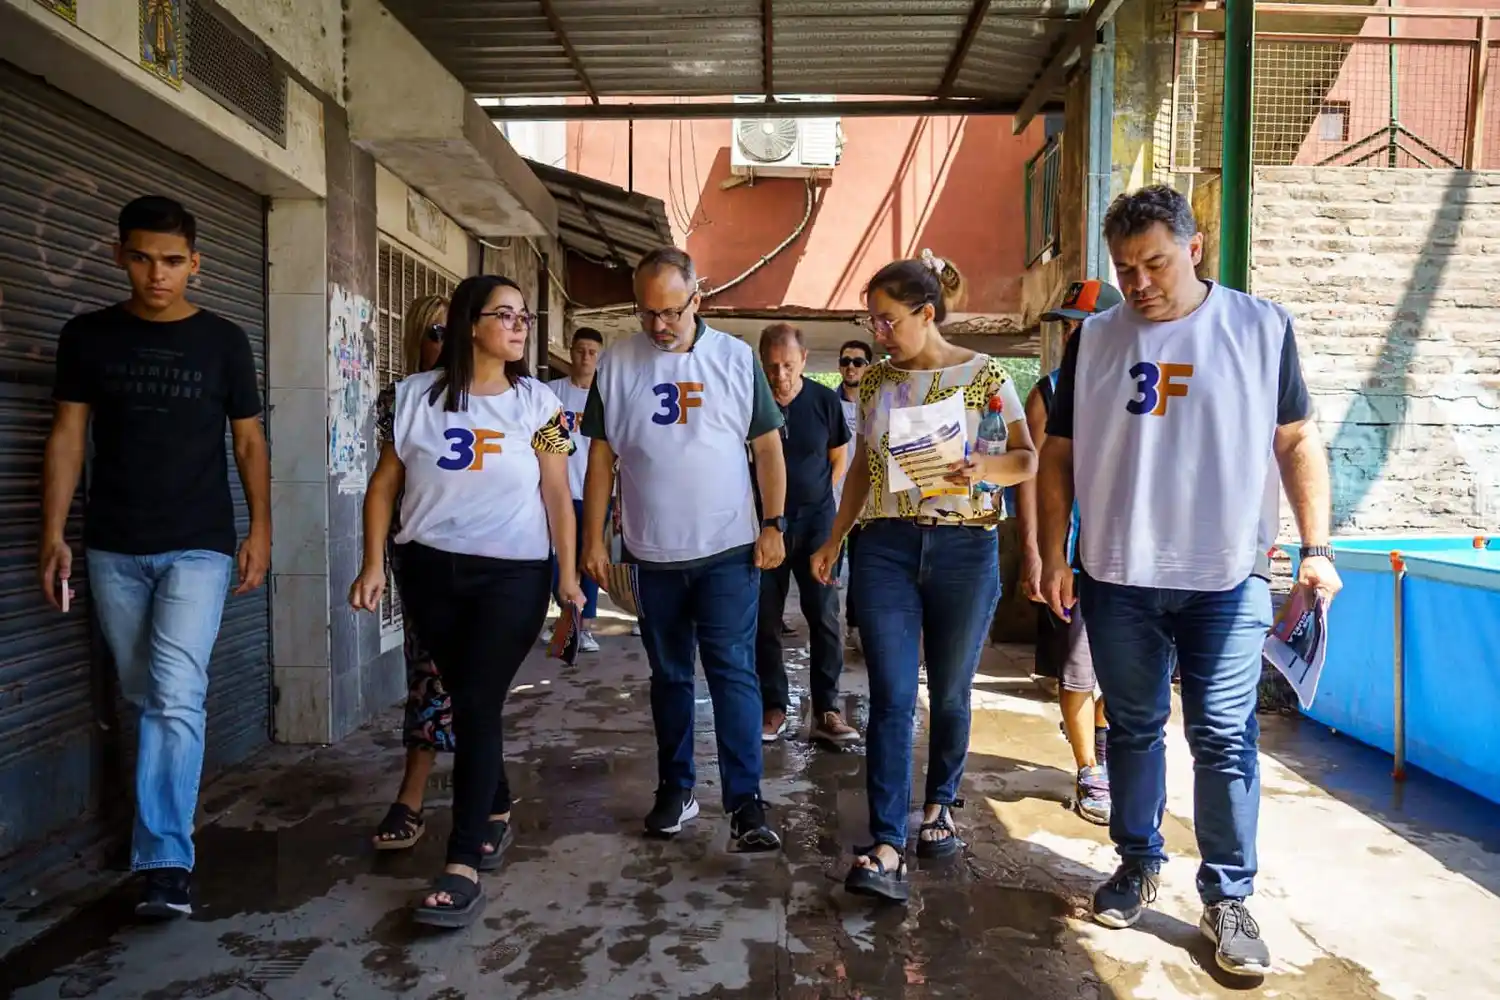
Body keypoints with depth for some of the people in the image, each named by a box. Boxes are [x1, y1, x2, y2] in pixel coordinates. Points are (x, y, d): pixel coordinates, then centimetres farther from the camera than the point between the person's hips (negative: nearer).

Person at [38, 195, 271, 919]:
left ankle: (166, 860, -9)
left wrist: (260, 529, -1)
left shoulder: (223, 342, 2)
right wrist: (53, 534, 1)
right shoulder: (88, 336, 6)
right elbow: (68, 436, 7)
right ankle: (163, 838, 26)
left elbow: (249, 440, 6)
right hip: (113, 550, 3)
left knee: (176, 696, -13)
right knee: (144, 699, 11)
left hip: (198, 547, -2)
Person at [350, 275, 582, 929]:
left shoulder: (537, 402, 1)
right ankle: (496, 812, 35)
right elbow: (384, 486, 6)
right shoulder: (415, 396, 2)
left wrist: (569, 576, -4)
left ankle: (464, 864, -5)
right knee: (466, 699, 12)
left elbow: (556, 494, 0)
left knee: (477, 705, -8)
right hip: (428, 572, 2)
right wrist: (374, 564, -2)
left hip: (513, 573, -2)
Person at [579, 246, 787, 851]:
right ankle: (675, 789, 27)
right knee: (669, 676, 13)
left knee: (733, 673, -4)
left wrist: (773, 525, -4)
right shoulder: (617, 365, 3)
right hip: (652, 553, 2)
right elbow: (601, 456, 5)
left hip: (729, 550, -2)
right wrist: (593, 539, 2)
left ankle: (745, 805, -1)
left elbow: (767, 446, 2)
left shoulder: (736, 358, 0)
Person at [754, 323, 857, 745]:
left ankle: (826, 710, 6)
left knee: (824, 615, -2)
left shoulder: (825, 400, -4)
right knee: (765, 619, 4)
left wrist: (813, 496, 9)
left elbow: (838, 459, 9)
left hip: (815, 521, 0)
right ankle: (773, 706, 15)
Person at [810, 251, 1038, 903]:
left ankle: (940, 804, 34)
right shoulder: (874, 380, 9)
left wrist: (986, 468, -24)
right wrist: (833, 541, 13)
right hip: (885, 548, 2)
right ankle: (886, 849, -5)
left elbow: (1028, 459, -3)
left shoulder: (983, 374, -1)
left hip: (964, 549, -2)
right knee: (892, 698, -5)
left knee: (950, 692, 11)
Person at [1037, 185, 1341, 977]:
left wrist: (1316, 545, -4)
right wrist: (1053, 556, 2)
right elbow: (1060, 453, 7)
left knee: (1224, 739, 1)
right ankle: (1138, 863, 29)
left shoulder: (1261, 327, 1)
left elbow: (1297, 441, 4)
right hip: (1119, 578, 2)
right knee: (1133, 728, 12)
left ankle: (1228, 898, 16)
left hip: (1227, 579, -1)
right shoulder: (1095, 338, 4)